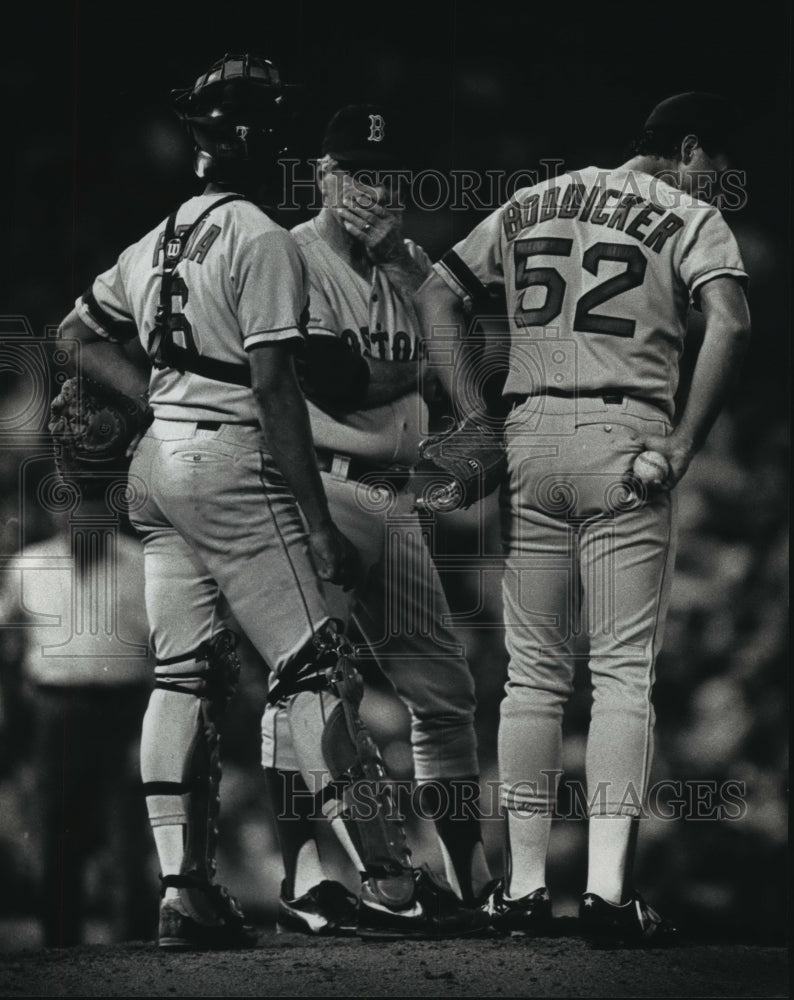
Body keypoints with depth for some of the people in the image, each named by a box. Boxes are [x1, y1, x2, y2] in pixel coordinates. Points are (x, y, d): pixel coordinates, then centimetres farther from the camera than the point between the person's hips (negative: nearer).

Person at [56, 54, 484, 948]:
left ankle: (183, 889, -1)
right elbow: (273, 388, -15)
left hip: (156, 464, 8)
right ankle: (388, 880, -4)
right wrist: (318, 526, -14)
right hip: (230, 463, -8)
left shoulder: (157, 243, 15)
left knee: (184, 675, 5)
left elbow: (80, 334, 26)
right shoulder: (262, 240, -9)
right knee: (317, 669, -5)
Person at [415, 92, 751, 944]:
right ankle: (608, 887, -11)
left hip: (528, 439, 4)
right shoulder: (688, 219, 1)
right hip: (625, 435, -4)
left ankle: (523, 885, 9)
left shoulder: (531, 205, 17)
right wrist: (683, 445, -12)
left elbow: (438, 295, 17)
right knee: (623, 673, -2)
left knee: (533, 673, 10)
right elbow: (729, 323, -16)